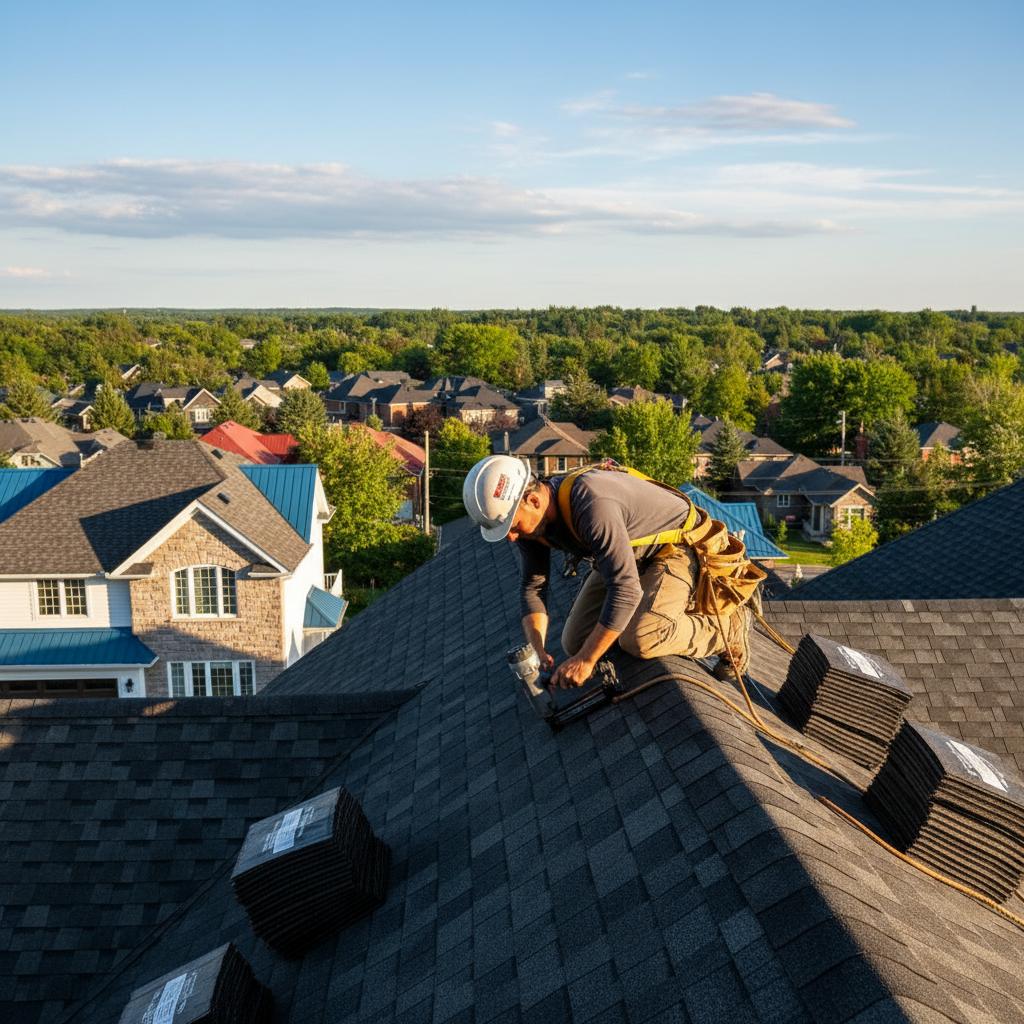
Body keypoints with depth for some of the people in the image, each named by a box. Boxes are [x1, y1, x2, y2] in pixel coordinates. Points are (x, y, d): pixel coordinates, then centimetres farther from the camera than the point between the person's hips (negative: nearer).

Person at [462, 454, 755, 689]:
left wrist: (586, 661, -36)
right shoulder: (530, 517, -14)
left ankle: (726, 628, -5)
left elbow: (626, 589, -41)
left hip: (675, 548, -8)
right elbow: (532, 587, -5)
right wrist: (541, 655, -18)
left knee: (638, 640, -29)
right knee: (574, 643, 2)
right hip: (627, 555, 8)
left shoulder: (592, 504, -40)